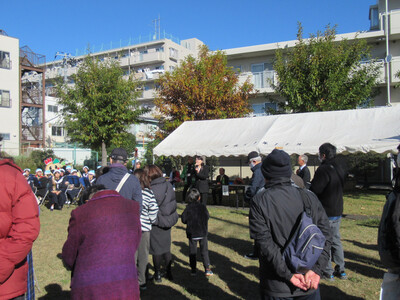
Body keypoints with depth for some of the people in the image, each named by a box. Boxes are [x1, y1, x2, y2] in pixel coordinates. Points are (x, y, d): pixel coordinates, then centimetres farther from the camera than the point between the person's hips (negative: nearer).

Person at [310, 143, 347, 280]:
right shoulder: (340, 168, 8)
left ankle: (328, 273, 10)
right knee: (336, 240, 18)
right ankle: (341, 270, 26)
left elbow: (314, 190, -21)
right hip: (337, 212, 9)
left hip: (325, 213, -8)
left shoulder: (323, 169, -20)